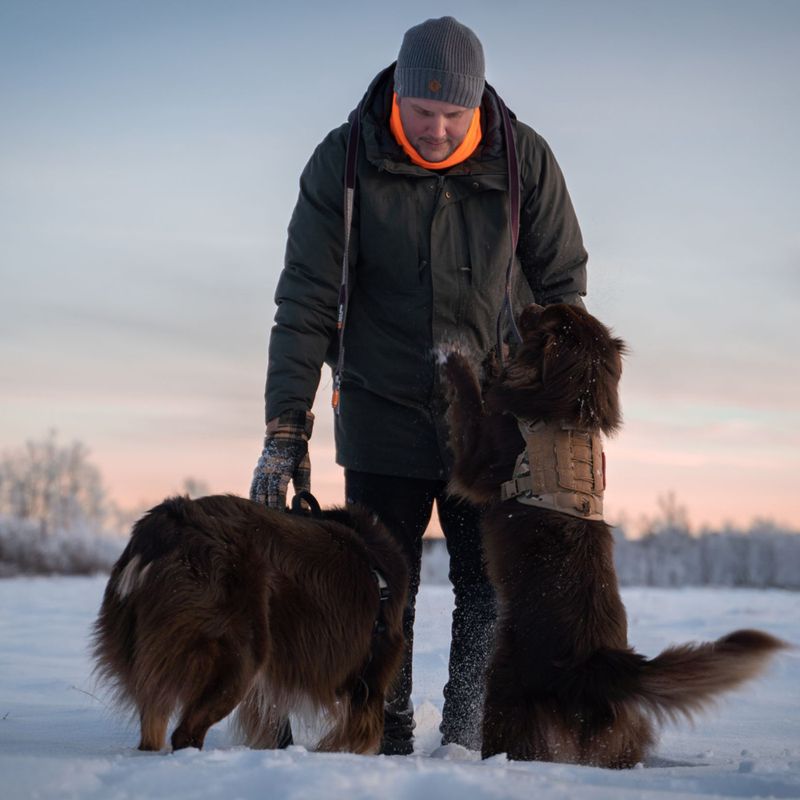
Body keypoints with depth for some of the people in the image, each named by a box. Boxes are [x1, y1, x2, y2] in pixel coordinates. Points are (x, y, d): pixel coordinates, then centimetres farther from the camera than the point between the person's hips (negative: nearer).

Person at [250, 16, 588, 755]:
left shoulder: (524, 160, -8)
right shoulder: (343, 161, -11)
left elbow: (563, 285, 3)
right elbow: (305, 304, -9)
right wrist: (286, 432, -13)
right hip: (383, 419, 0)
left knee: (491, 592, 2)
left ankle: (469, 742, 14)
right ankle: (386, 744, 17)